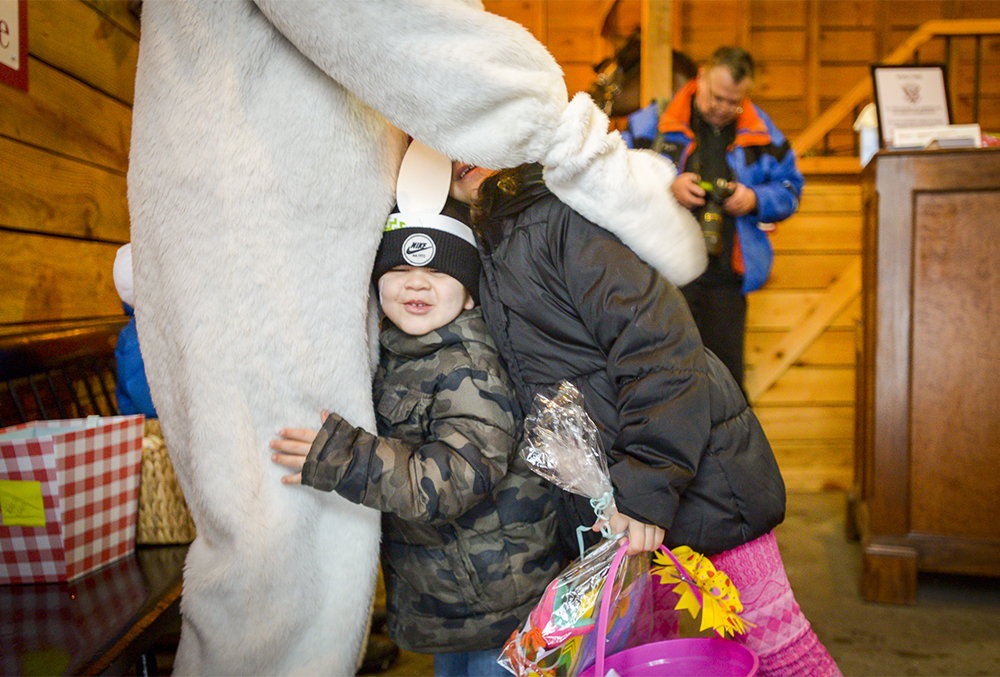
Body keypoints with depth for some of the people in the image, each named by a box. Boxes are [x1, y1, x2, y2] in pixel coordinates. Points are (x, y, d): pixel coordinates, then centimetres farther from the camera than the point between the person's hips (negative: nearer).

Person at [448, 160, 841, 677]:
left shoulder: (563, 210, -13)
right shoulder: (483, 243, 11)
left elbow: (657, 342, -21)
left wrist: (644, 485, -24)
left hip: (695, 475, -7)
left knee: (767, 633, 3)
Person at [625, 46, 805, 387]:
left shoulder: (762, 132, 10)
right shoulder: (655, 121, 2)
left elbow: (790, 187, 17)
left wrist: (756, 199, -4)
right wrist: (667, 189, -14)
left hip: (727, 277, 2)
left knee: (726, 374, 6)